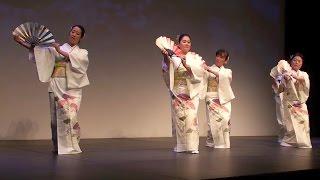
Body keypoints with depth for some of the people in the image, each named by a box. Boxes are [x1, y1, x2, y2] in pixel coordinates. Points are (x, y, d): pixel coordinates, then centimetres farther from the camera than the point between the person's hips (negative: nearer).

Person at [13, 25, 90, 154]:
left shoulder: (82, 52, 14)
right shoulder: (56, 49, 17)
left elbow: (78, 59, -9)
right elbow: (40, 50, 5)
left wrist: (60, 51, -15)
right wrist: (22, 43, -6)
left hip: (72, 88, -2)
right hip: (56, 87, 2)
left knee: (69, 115, -15)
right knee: (56, 116, 2)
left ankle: (70, 145, -7)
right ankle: (57, 146, 12)